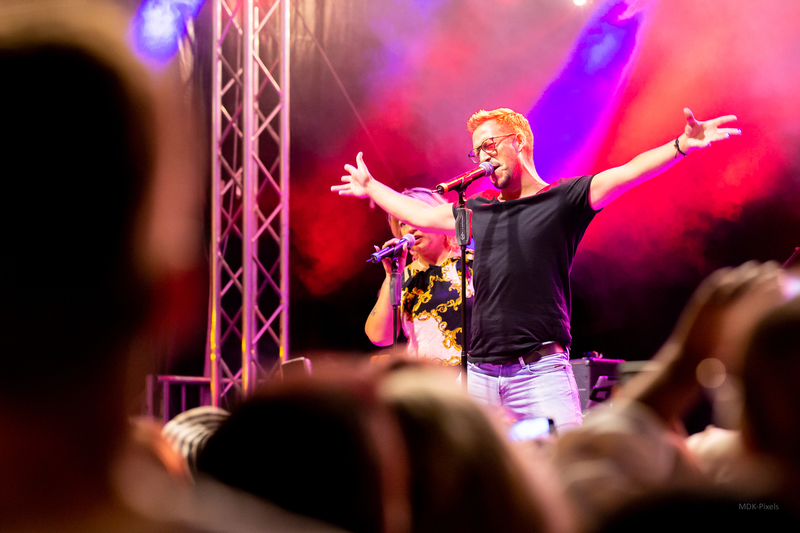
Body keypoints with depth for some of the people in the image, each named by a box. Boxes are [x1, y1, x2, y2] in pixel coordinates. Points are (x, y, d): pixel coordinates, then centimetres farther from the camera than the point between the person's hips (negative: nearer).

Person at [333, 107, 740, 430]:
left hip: (540, 372, -5)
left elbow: (625, 175, -10)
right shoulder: (477, 210, 18)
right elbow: (420, 214, 33)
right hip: (478, 374, 5)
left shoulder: (562, 200, 3)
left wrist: (682, 146, -24)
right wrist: (370, 188, 44)